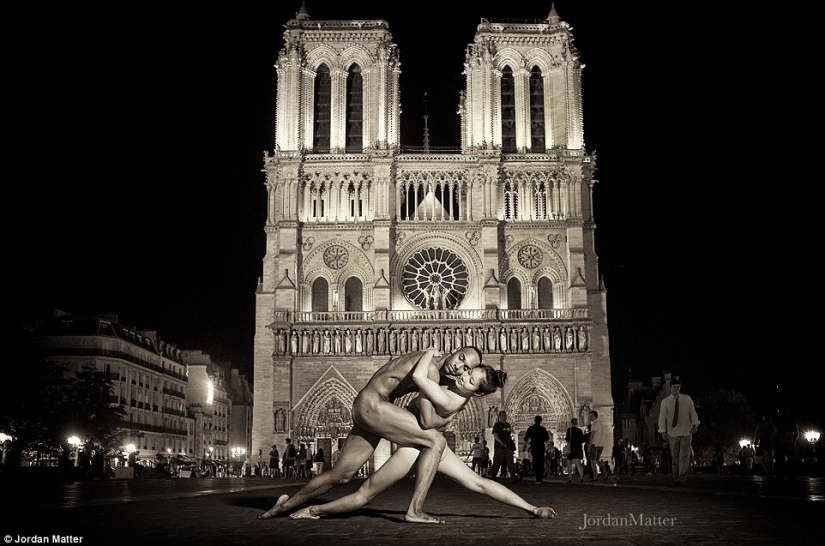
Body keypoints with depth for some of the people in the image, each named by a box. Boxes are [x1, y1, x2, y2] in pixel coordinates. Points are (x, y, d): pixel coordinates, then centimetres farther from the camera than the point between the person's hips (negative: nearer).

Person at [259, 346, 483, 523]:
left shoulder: (428, 357, 14)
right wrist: (448, 419, 4)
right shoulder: (430, 369, -15)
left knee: (339, 476, 15)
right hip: (372, 404, -10)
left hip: (364, 411, 10)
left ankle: (286, 504, 29)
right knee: (436, 441, -16)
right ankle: (415, 510, -17)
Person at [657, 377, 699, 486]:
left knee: (684, 456, -7)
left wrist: (694, 424, -9)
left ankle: (681, 479, -8)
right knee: (675, 457, 3)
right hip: (672, 433, 0)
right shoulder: (665, 402, 1)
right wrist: (663, 431, -8)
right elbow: (662, 418, 0)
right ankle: (676, 478, 10)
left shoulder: (687, 399, 4)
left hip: (686, 432, 0)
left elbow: (693, 413, 7)